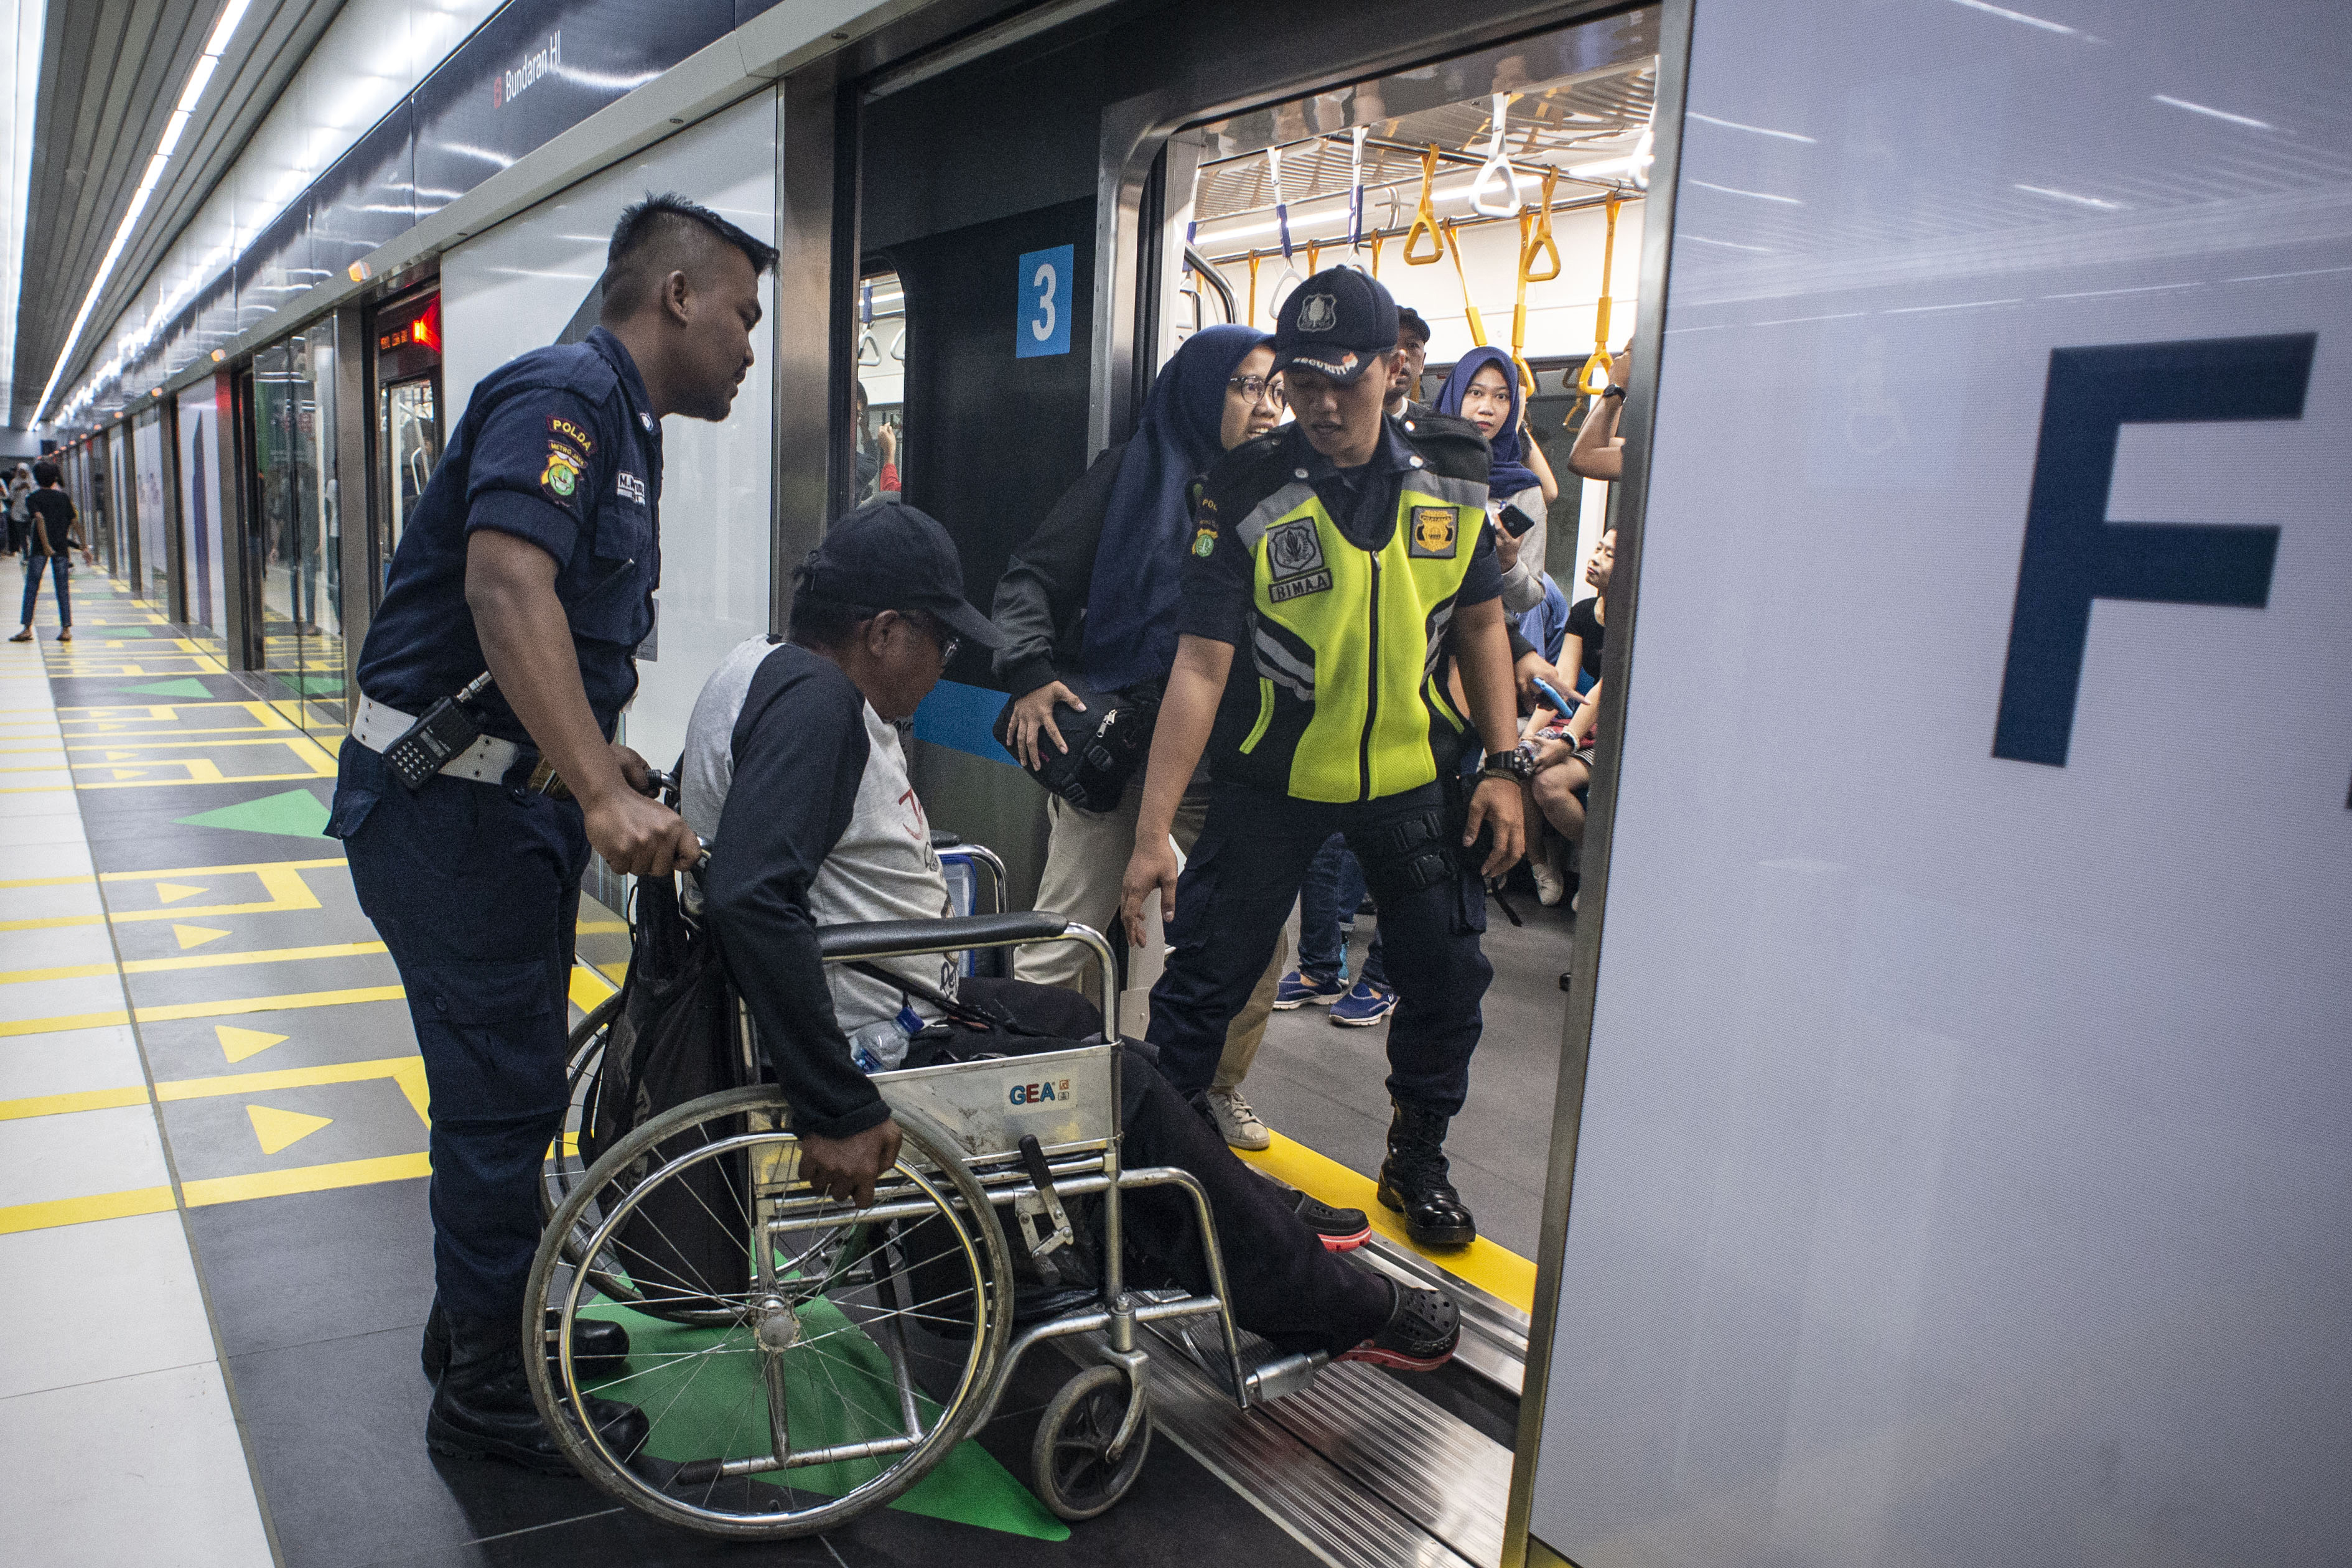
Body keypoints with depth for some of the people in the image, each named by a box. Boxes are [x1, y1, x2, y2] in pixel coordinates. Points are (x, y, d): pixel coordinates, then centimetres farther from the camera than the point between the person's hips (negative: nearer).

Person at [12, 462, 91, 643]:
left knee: (32, 588, 1)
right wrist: (84, 548, 9)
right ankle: (66, 629, -2)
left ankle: (27, 629, -1)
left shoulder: (33, 498, 1)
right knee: (63, 589, 3)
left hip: (39, 548, -2)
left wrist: (46, 545, -19)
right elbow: (75, 523, 7)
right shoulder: (64, 498, 11)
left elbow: (40, 519, -14)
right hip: (61, 548, 2)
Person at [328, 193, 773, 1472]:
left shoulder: (616, 421, 16)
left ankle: (487, 1327, 37)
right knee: (501, 1095, -1)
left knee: (511, 1084, 19)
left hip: (508, 803, 10)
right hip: (448, 806, -10)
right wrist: (603, 793, -39)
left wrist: (611, 770, 15)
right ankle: (485, 1398, 16)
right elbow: (506, 579, -33)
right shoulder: (565, 392, -16)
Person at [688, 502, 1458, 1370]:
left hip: (882, 1009, 11)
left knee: (1075, 1020, 20)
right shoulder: (814, 698, -25)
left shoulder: (776, 667, 7)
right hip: (879, 1051, -11)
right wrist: (838, 1111, -34)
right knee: (1124, 1093, 0)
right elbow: (751, 897, -37)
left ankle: (1261, 1220, 34)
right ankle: (1335, 1309, 16)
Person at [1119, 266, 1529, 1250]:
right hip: (1272, 778, -3)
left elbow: (1479, 623, 7)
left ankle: (1418, 1161, 33)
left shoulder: (1454, 476, -5)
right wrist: (1151, 831, -24)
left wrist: (1504, 766, 1)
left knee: (1449, 975, 10)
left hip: (1412, 773, 3)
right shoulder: (1245, 496, -16)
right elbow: (1200, 665, -19)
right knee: (1207, 975, 1)